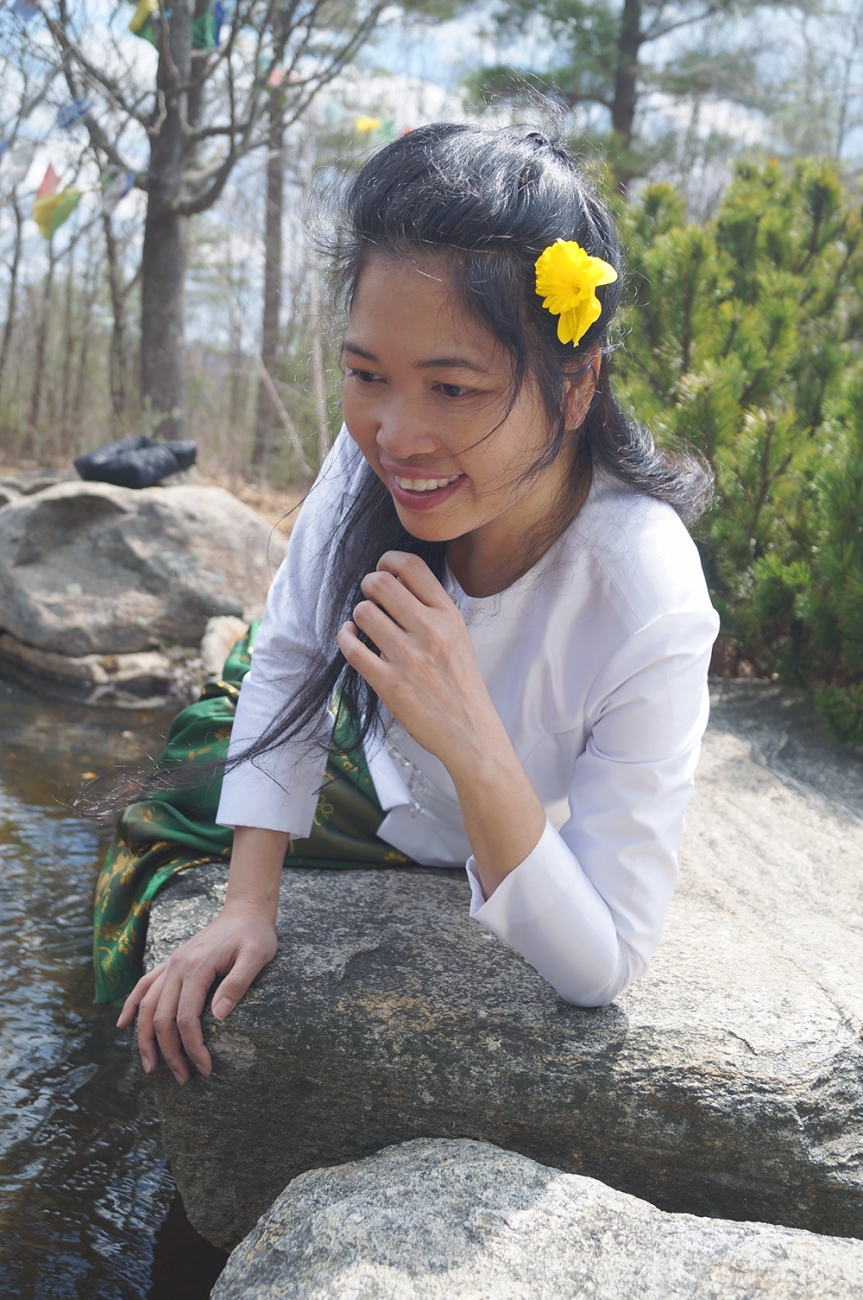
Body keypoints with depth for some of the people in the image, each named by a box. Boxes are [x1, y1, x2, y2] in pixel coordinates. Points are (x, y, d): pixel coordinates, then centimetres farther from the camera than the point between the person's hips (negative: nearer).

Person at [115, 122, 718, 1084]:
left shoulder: (650, 615, -40)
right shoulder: (376, 452, -28)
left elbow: (606, 969, -33)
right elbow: (289, 656, -10)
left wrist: (474, 748, -48)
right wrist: (249, 905, -15)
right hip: (380, 779, 4)